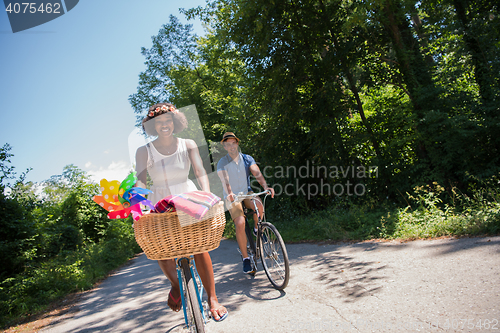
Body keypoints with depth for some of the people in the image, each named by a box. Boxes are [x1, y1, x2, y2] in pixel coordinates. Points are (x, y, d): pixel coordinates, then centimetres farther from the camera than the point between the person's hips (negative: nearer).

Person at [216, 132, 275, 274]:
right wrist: (230, 193, -45)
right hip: (232, 197, -2)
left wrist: (266, 187, -35)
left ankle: (257, 228, 2)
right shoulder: (222, 163, -8)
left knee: (259, 205, -31)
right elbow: (225, 179, -24)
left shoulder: (247, 159, -1)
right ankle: (245, 258, -6)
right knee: (240, 223, -22)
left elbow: (257, 173, -16)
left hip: (247, 192, 2)